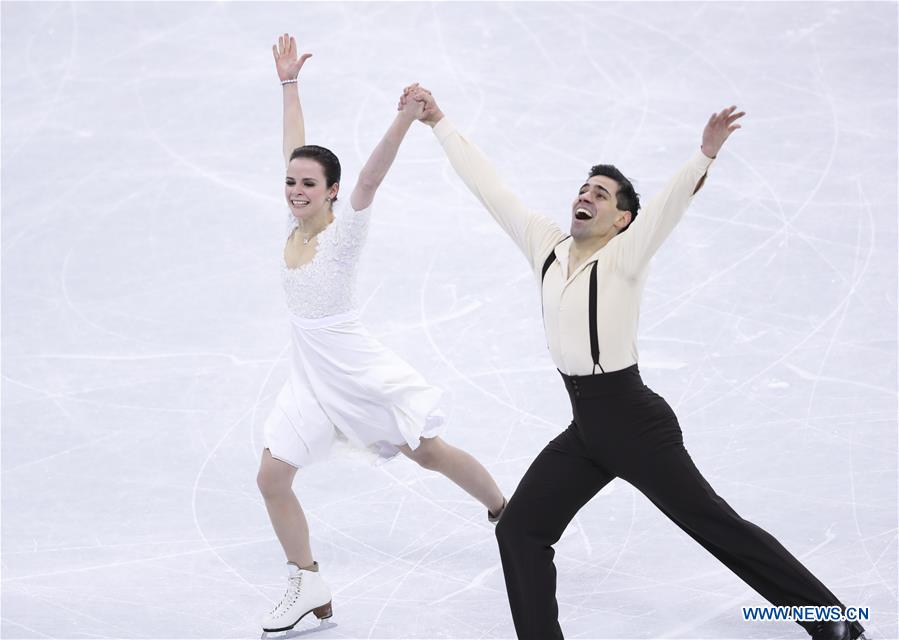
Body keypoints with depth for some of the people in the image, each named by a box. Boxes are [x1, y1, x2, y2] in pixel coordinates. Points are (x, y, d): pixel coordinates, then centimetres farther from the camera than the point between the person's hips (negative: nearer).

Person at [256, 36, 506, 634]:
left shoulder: (344, 229, -14)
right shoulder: (295, 224, 1)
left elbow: (371, 177, -31)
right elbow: (294, 151, 10)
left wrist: (405, 120, -47)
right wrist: (290, 82, 17)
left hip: (356, 368, -6)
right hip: (310, 376, 6)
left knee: (428, 452, 4)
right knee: (272, 477, -3)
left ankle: (507, 511, 30)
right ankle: (309, 587, 10)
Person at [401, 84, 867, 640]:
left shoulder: (626, 255, -10)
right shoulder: (545, 245, 7)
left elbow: (672, 200, -27)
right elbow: (487, 183, 12)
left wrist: (705, 155, -45)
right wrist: (438, 121, 14)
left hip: (635, 424, -7)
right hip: (585, 429, 7)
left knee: (718, 527, -3)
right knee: (520, 529, 2)